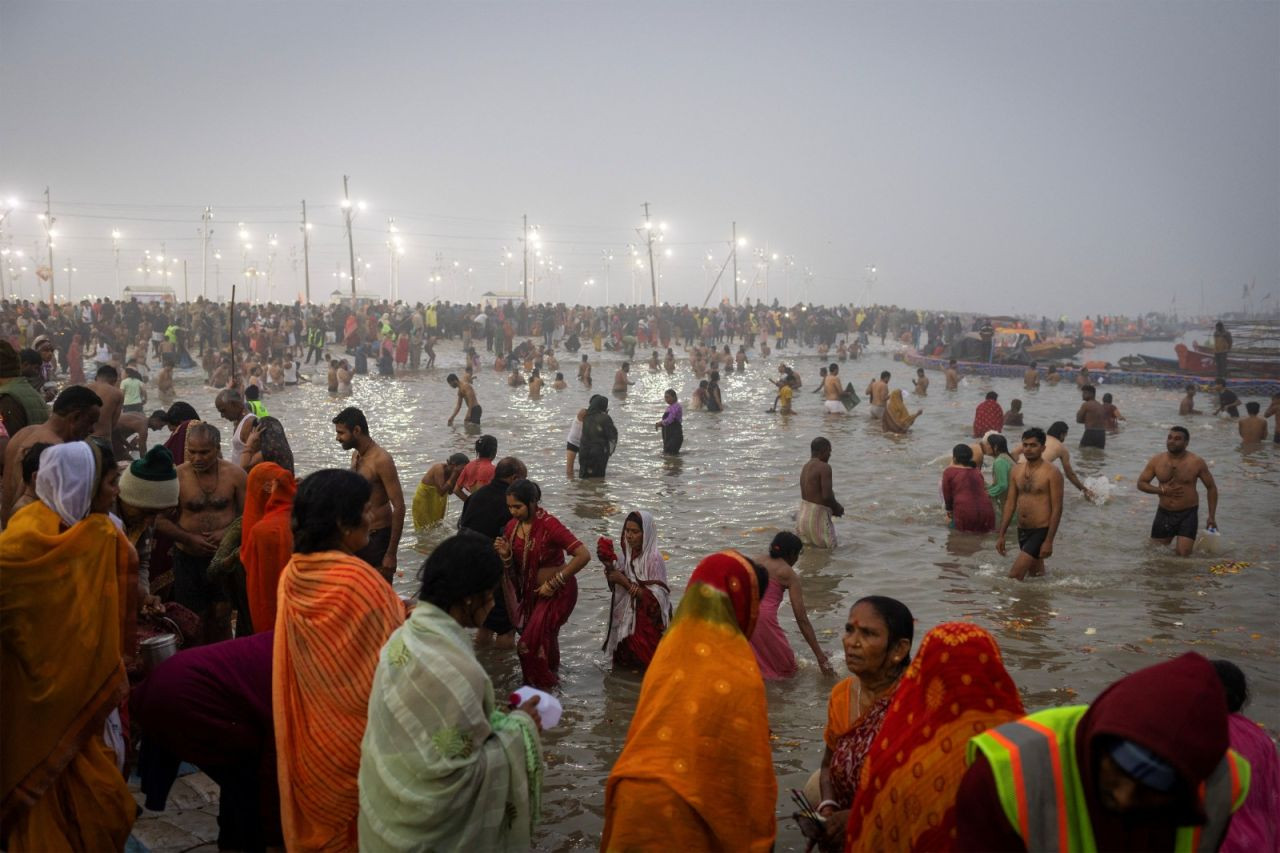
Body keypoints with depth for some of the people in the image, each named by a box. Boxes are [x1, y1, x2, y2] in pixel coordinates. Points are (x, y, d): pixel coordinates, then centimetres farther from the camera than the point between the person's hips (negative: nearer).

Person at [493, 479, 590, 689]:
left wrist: (553, 584, -24)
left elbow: (583, 555, -29)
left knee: (531, 643, -9)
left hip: (557, 592, -6)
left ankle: (543, 687, 12)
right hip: (531, 592, 6)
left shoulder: (549, 525, -23)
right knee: (544, 641, 19)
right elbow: (513, 569, 7)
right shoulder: (512, 527, -3)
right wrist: (505, 555, -17)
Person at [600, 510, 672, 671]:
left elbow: (654, 598, -21)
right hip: (626, 620, 7)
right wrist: (609, 565, -7)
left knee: (642, 669, 2)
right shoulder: (629, 554, 1)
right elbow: (617, 588, 10)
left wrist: (625, 582, -23)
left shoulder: (654, 559, -19)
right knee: (622, 667, 16)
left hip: (646, 626, -7)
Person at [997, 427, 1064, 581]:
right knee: (1036, 575, 20)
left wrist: (1049, 541, -17)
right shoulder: (1017, 470, 7)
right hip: (1022, 530, 7)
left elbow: (1057, 508, -13)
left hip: (1041, 531, -7)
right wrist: (1001, 535, 7)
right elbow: (1010, 503, 10)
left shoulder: (1052, 473, -11)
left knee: (1014, 576, -16)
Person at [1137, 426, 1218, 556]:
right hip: (1164, 513, 3)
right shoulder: (1156, 461, -2)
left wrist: (1211, 516, -2)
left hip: (1188, 514, -3)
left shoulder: (1196, 462, -8)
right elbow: (1141, 483, 2)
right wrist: (1162, 490, -16)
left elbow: (1211, 488, 1)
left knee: (1183, 555, -13)